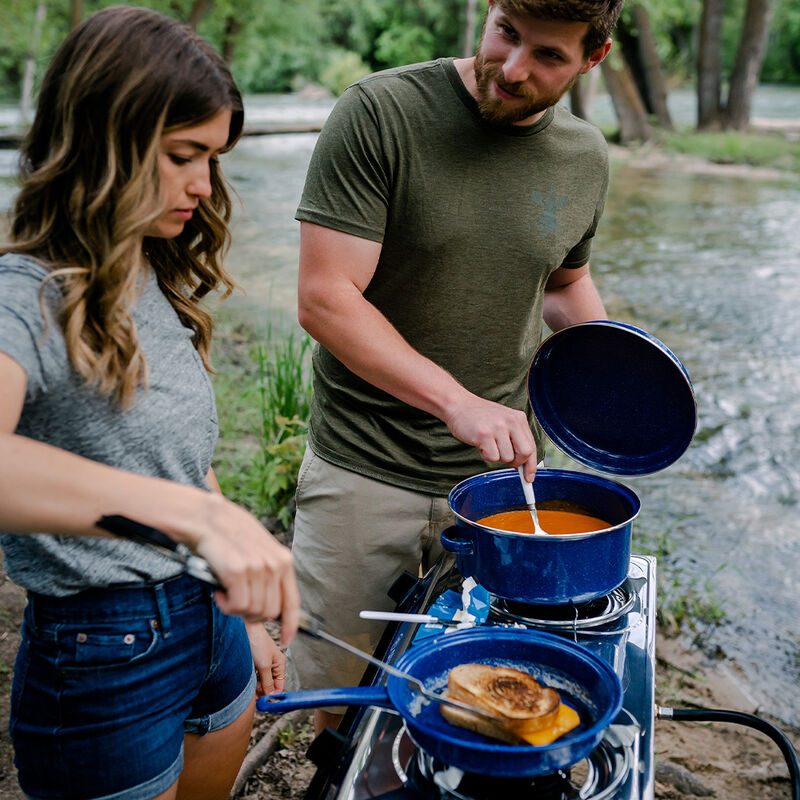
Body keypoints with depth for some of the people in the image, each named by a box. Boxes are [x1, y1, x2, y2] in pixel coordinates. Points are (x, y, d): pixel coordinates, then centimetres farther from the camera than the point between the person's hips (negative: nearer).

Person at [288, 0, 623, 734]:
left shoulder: (585, 158, 2)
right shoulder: (380, 114, -14)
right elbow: (324, 297, -19)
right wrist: (458, 402, -27)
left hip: (500, 468, 4)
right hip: (364, 468, -3)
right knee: (340, 689, 12)